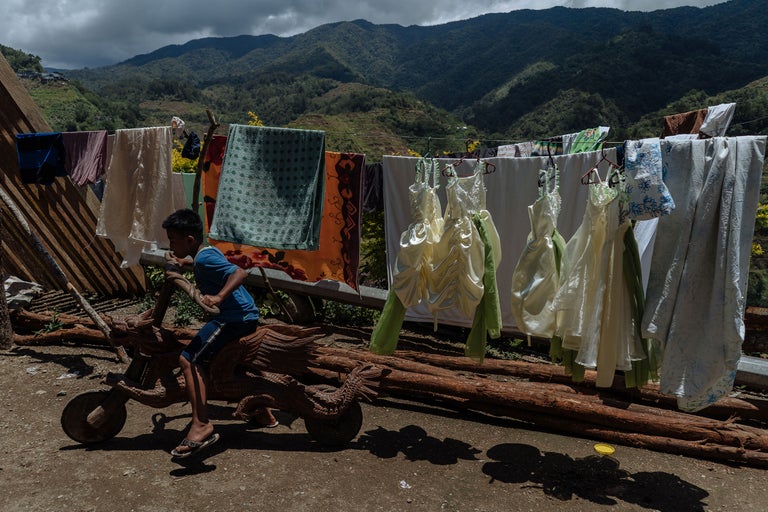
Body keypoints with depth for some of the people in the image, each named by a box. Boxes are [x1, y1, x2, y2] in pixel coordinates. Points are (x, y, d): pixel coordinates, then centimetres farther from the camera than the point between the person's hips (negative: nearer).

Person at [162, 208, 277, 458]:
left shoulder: (204, 259, -14)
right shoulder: (209, 251, 15)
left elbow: (240, 273, -28)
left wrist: (218, 297, -39)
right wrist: (184, 262, 42)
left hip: (233, 317, -11)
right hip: (248, 315, 11)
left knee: (189, 360, -16)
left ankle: (201, 425, -20)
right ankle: (263, 412, 42)